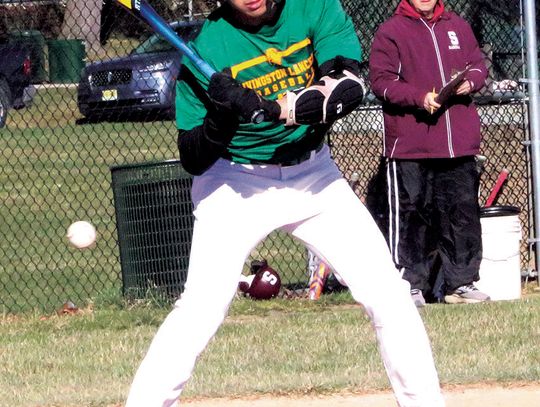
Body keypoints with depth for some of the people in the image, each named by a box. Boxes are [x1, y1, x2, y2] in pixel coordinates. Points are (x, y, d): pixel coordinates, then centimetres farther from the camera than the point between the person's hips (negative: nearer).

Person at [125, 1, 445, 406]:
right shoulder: (208, 46, -18)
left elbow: (348, 84, -26)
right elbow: (192, 160, -14)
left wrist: (277, 108, -38)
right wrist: (220, 118, -34)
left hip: (313, 173, 3)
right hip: (236, 182, -3)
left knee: (388, 294, 0)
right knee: (201, 309, -18)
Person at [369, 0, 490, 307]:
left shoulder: (459, 27, 14)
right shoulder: (390, 32, -1)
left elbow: (479, 65, 19)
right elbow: (381, 81, -7)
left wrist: (470, 81, -4)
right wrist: (419, 97, -19)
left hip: (459, 144, 5)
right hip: (410, 145, -4)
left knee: (463, 212, 7)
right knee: (412, 216, -3)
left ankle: (461, 282, 16)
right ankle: (411, 285, 2)